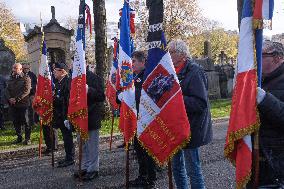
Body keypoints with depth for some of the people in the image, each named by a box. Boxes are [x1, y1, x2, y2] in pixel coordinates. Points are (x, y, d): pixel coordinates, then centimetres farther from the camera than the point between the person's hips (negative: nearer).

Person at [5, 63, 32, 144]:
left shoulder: (26, 78, -4)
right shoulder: (10, 79, 15)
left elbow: (26, 91, -14)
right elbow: (7, 90, 12)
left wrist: (16, 99, -19)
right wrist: (9, 99, -8)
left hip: (23, 104, -6)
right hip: (12, 104, 6)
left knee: (25, 122, -1)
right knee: (16, 122, 10)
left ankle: (27, 138, 8)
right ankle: (19, 137, 22)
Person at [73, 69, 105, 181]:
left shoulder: (94, 78, -11)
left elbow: (101, 97, -16)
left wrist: (89, 90, -31)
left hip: (92, 117, -7)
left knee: (92, 145, 3)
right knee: (82, 144, 16)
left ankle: (93, 169, 15)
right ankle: (84, 167, 29)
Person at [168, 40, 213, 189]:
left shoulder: (195, 71, -15)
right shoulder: (175, 71, 9)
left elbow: (201, 103, -24)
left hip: (191, 129, -8)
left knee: (193, 168, 2)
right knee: (177, 166, 19)